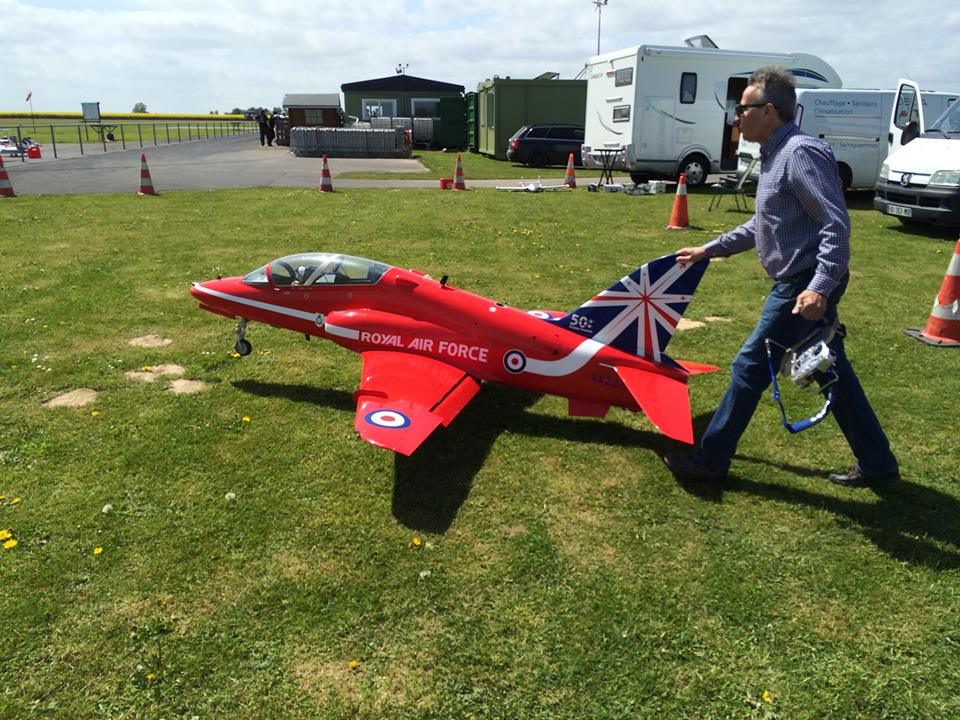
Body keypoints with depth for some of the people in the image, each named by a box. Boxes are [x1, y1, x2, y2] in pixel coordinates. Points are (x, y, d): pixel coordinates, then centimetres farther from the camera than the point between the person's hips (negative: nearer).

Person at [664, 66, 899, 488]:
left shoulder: (801, 153, -15)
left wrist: (819, 287, -32)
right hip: (803, 283, 10)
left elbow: (836, 225, -23)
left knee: (750, 367, -2)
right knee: (832, 371, 15)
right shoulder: (776, 156, 16)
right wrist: (709, 250, 27)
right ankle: (876, 464, 26)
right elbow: (762, 227, 26)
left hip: (805, 286, -10)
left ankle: (710, 460, 10)